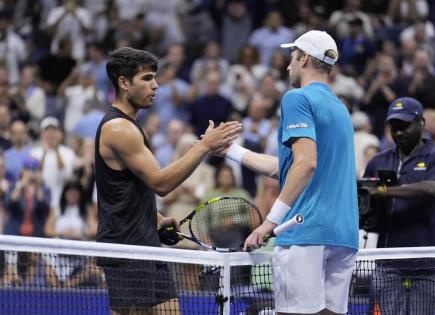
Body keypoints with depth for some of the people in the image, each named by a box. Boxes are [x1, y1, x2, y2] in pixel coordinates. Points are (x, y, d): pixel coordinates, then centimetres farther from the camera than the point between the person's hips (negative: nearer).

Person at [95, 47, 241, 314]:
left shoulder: (127, 125, 18)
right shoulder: (118, 128, -15)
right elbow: (160, 183, -20)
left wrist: (155, 218, 15)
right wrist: (205, 146, -22)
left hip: (147, 244, 10)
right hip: (126, 246, -10)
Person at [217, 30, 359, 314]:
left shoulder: (298, 99, -4)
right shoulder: (340, 108, 22)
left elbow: (306, 163, -18)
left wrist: (271, 221, -19)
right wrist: (231, 150, 34)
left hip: (306, 230, -8)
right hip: (344, 235, 8)